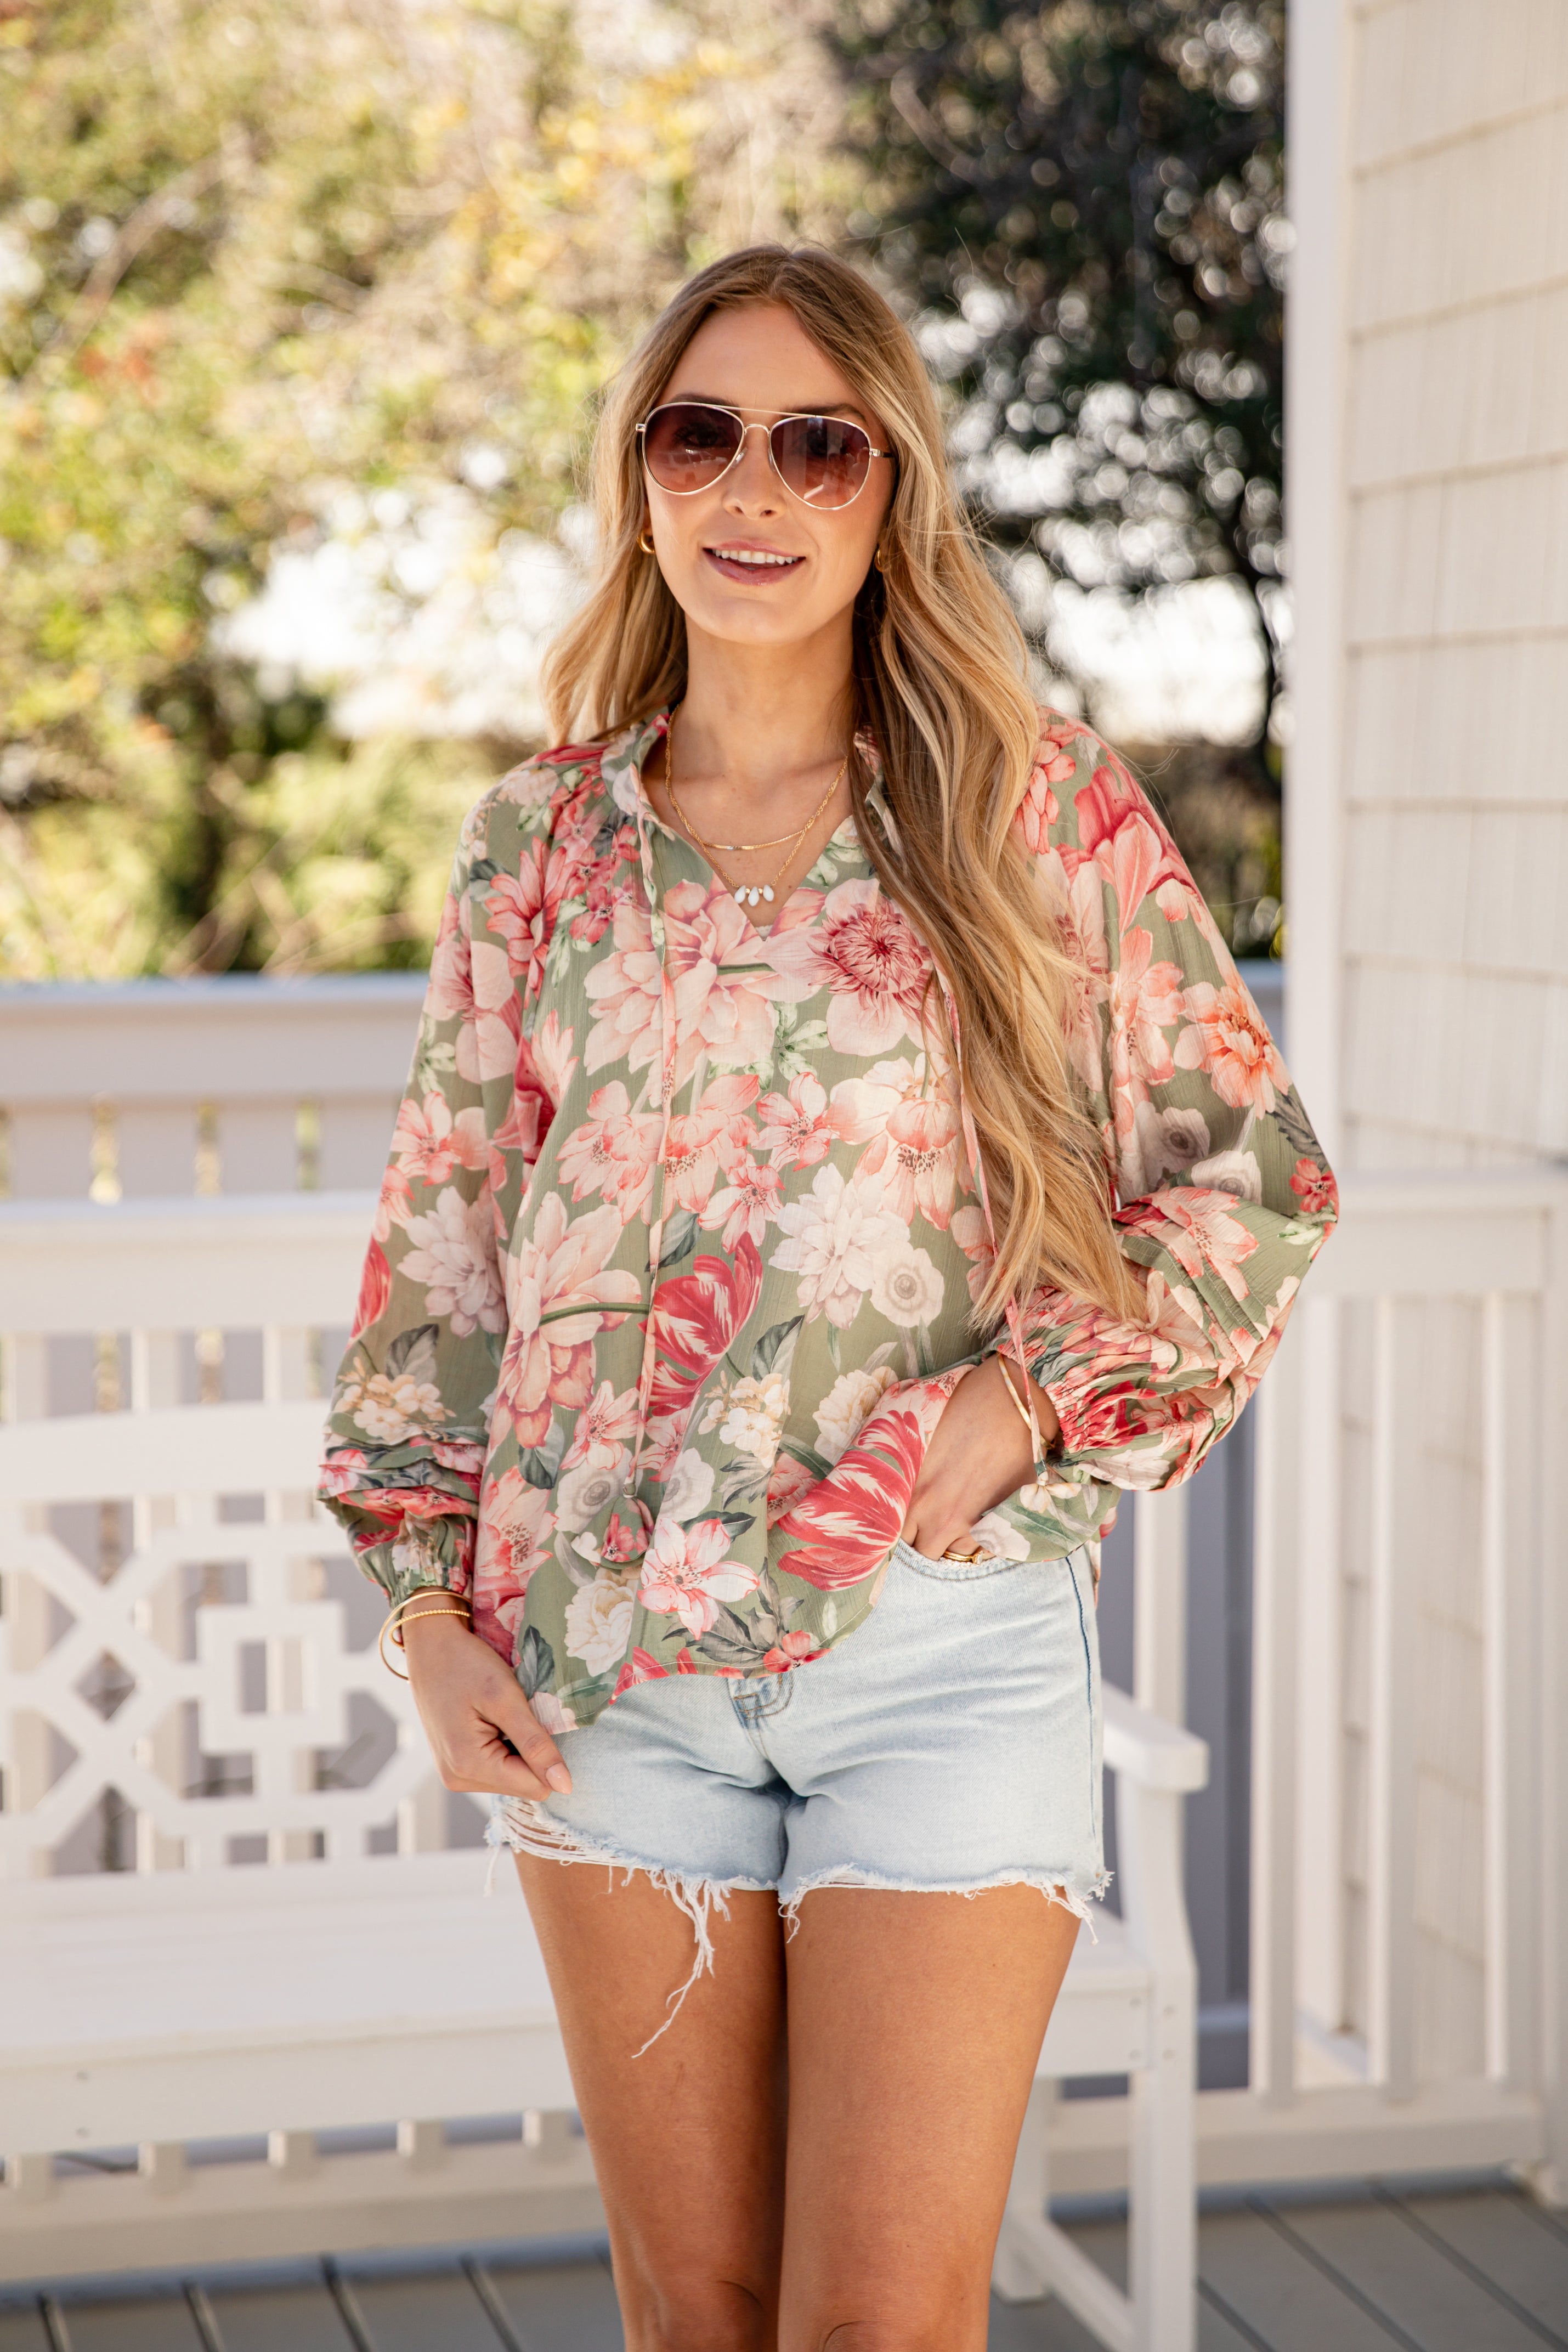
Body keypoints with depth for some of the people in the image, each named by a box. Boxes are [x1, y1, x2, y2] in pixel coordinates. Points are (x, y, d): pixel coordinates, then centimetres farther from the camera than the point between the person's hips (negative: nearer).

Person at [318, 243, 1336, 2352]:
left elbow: (1251, 1178, 3)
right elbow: (442, 1242, 12)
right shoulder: (537, 849, 8)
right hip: (602, 1653, 3)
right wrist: (427, 1598, 5)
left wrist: (1035, 1398, -9)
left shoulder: (1044, 814, 1)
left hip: (950, 1637, -2)